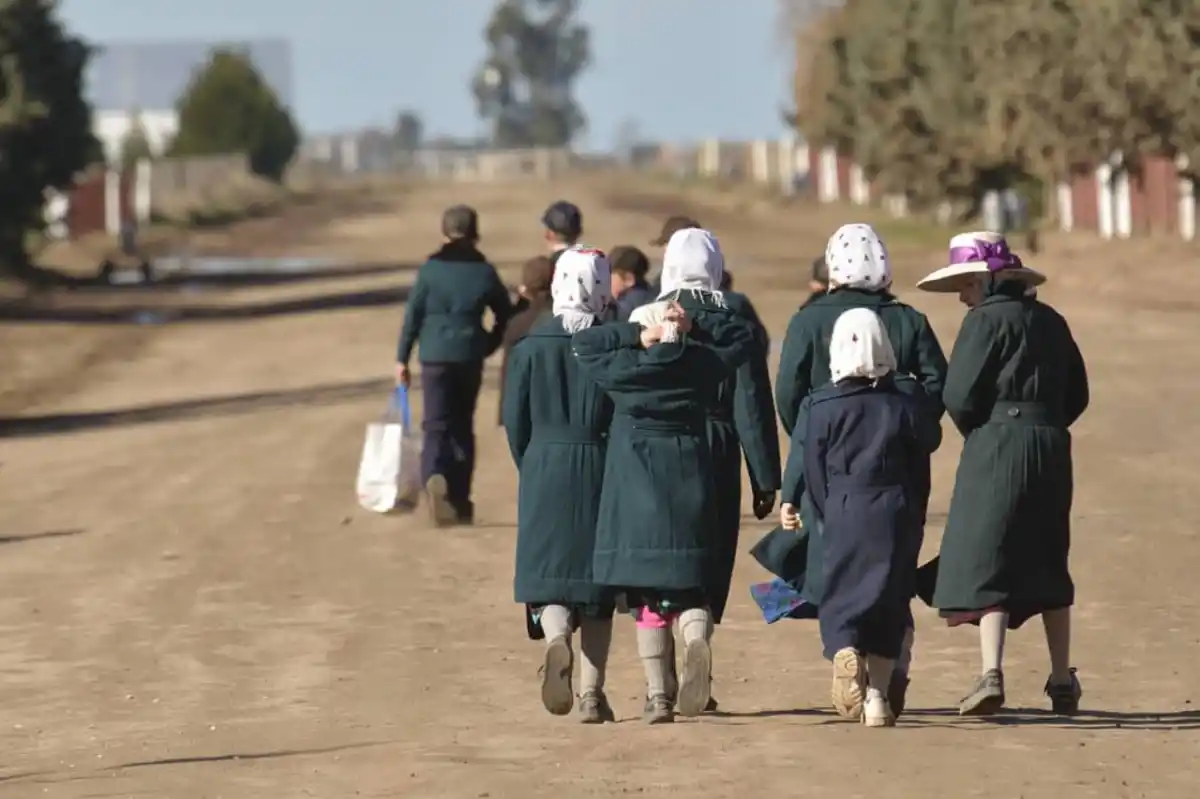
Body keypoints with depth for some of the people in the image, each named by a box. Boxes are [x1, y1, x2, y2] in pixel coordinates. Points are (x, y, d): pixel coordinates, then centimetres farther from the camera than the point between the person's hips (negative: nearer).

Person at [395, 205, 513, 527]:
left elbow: (413, 314, -2)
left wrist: (402, 358, 4)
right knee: (463, 427, 14)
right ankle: (460, 499, 15)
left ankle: (434, 476, -30)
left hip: (435, 356, -2)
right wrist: (487, 346, 21)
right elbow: (506, 316, 9)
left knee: (437, 424, -1)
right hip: (470, 358, 2)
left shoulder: (431, 268, -3)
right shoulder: (484, 272, 1)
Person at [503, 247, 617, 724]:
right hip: (600, 470, 0)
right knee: (596, 577, 8)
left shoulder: (531, 347, -2)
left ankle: (556, 640, -29)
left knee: (547, 573, 4)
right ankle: (591, 692, 7)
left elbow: (515, 419, 1)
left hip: (545, 470, 0)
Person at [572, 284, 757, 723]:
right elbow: (744, 336, 12)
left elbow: (583, 342, 10)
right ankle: (697, 638, -27)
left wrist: (636, 335, 1)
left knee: (647, 599, 6)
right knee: (689, 588, 7)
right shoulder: (699, 365, -2)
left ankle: (658, 695, 2)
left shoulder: (624, 369, -5)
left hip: (635, 490, -1)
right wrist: (698, 326, 3)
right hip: (689, 486, 1)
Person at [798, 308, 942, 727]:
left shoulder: (822, 406, -3)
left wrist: (825, 517, 13)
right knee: (889, 604, 9)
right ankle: (877, 697, 5)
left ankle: (844, 652, -28)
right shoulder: (906, 405, 0)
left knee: (840, 599, 5)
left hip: (844, 515, -1)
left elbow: (815, 471, 2)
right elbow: (920, 470, 6)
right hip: (895, 515, 1)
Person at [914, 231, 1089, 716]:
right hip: (1052, 450, 7)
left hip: (996, 446, -7)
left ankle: (991, 673, -21)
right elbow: (1077, 395, 17)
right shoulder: (1050, 321, 14)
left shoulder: (987, 319, -8)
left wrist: (976, 436, 5)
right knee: (1048, 566, 16)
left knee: (985, 561, -7)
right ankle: (1062, 680, 19)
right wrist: (1041, 426, 13)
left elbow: (959, 395, -13)